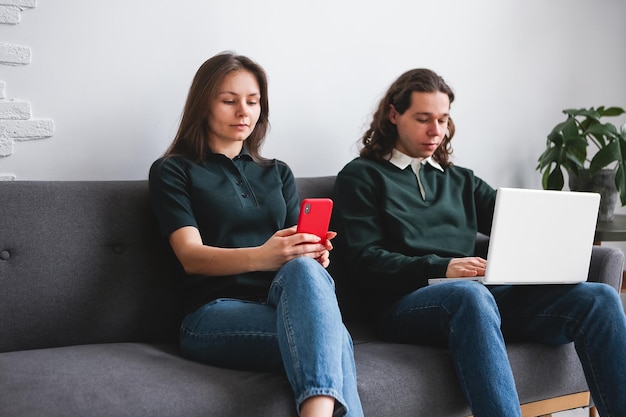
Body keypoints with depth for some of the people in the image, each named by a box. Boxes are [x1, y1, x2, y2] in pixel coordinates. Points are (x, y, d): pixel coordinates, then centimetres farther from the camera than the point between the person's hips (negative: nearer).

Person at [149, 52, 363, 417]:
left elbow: (297, 249, 16)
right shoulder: (173, 171, 10)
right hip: (216, 314, -3)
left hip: (285, 300, 4)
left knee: (304, 268, -38)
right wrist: (261, 256, -27)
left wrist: (315, 255, -12)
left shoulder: (278, 173, 25)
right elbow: (191, 256, -6)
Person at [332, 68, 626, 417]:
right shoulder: (362, 177, 11)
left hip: (479, 295, 5)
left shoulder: (461, 180, 28)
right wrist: (440, 268, -15)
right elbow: (363, 262, -2)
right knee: (471, 295, -41)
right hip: (406, 302, -5)